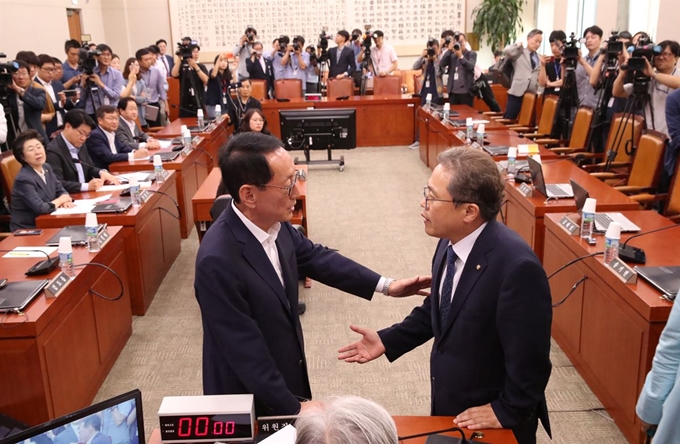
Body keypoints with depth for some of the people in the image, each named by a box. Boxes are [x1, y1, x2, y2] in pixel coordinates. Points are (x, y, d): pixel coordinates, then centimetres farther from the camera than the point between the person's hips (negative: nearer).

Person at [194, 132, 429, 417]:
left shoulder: (274, 222, -12)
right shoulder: (218, 261, -33)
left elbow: (314, 256, 6)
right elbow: (244, 350, -26)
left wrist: (385, 285, 7)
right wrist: (292, 408, -18)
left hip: (285, 372, 6)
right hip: (249, 399, -6)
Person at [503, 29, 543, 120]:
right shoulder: (519, 53, 4)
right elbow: (506, 51, -15)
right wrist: (519, 45, -1)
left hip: (532, 94, 5)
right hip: (518, 92, -4)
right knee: (509, 119, -6)